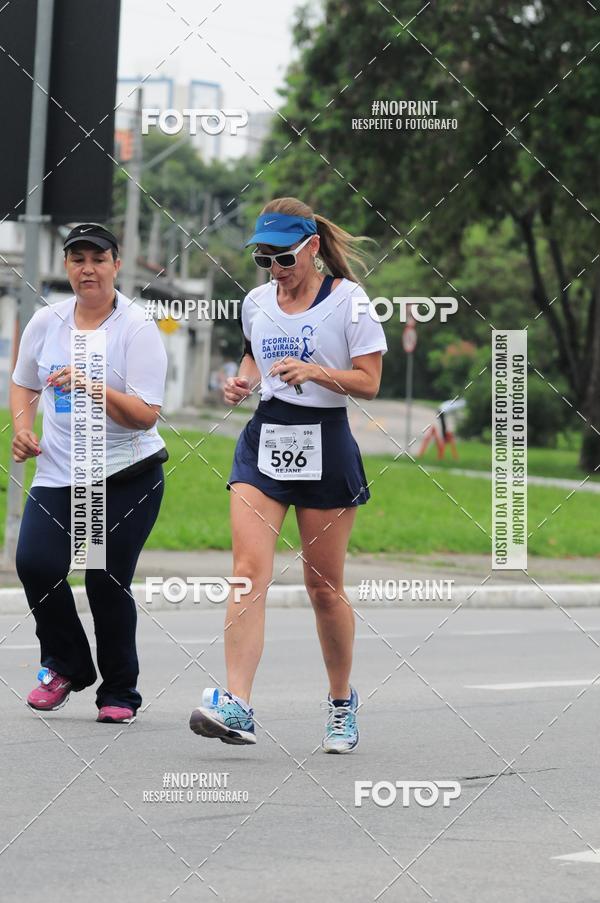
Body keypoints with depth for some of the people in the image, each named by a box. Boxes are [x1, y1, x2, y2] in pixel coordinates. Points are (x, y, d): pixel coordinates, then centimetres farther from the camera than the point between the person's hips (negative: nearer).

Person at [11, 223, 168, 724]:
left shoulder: (138, 328, -8)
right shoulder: (46, 321, 6)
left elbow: (146, 415, -14)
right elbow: (24, 383, 23)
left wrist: (96, 389, -29)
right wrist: (22, 428, 5)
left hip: (129, 476, -4)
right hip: (58, 473, 4)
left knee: (107, 581, -6)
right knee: (35, 562, -15)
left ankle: (119, 692, 16)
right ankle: (66, 666, 10)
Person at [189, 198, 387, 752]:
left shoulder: (349, 300, -6)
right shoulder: (256, 302, 9)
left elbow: (368, 381, -7)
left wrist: (313, 372, -21)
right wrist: (244, 381, 6)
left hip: (326, 446, -3)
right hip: (264, 441, 3)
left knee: (324, 585, 5)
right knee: (249, 570, -15)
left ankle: (342, 703, 26)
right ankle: (237, 706, -23)